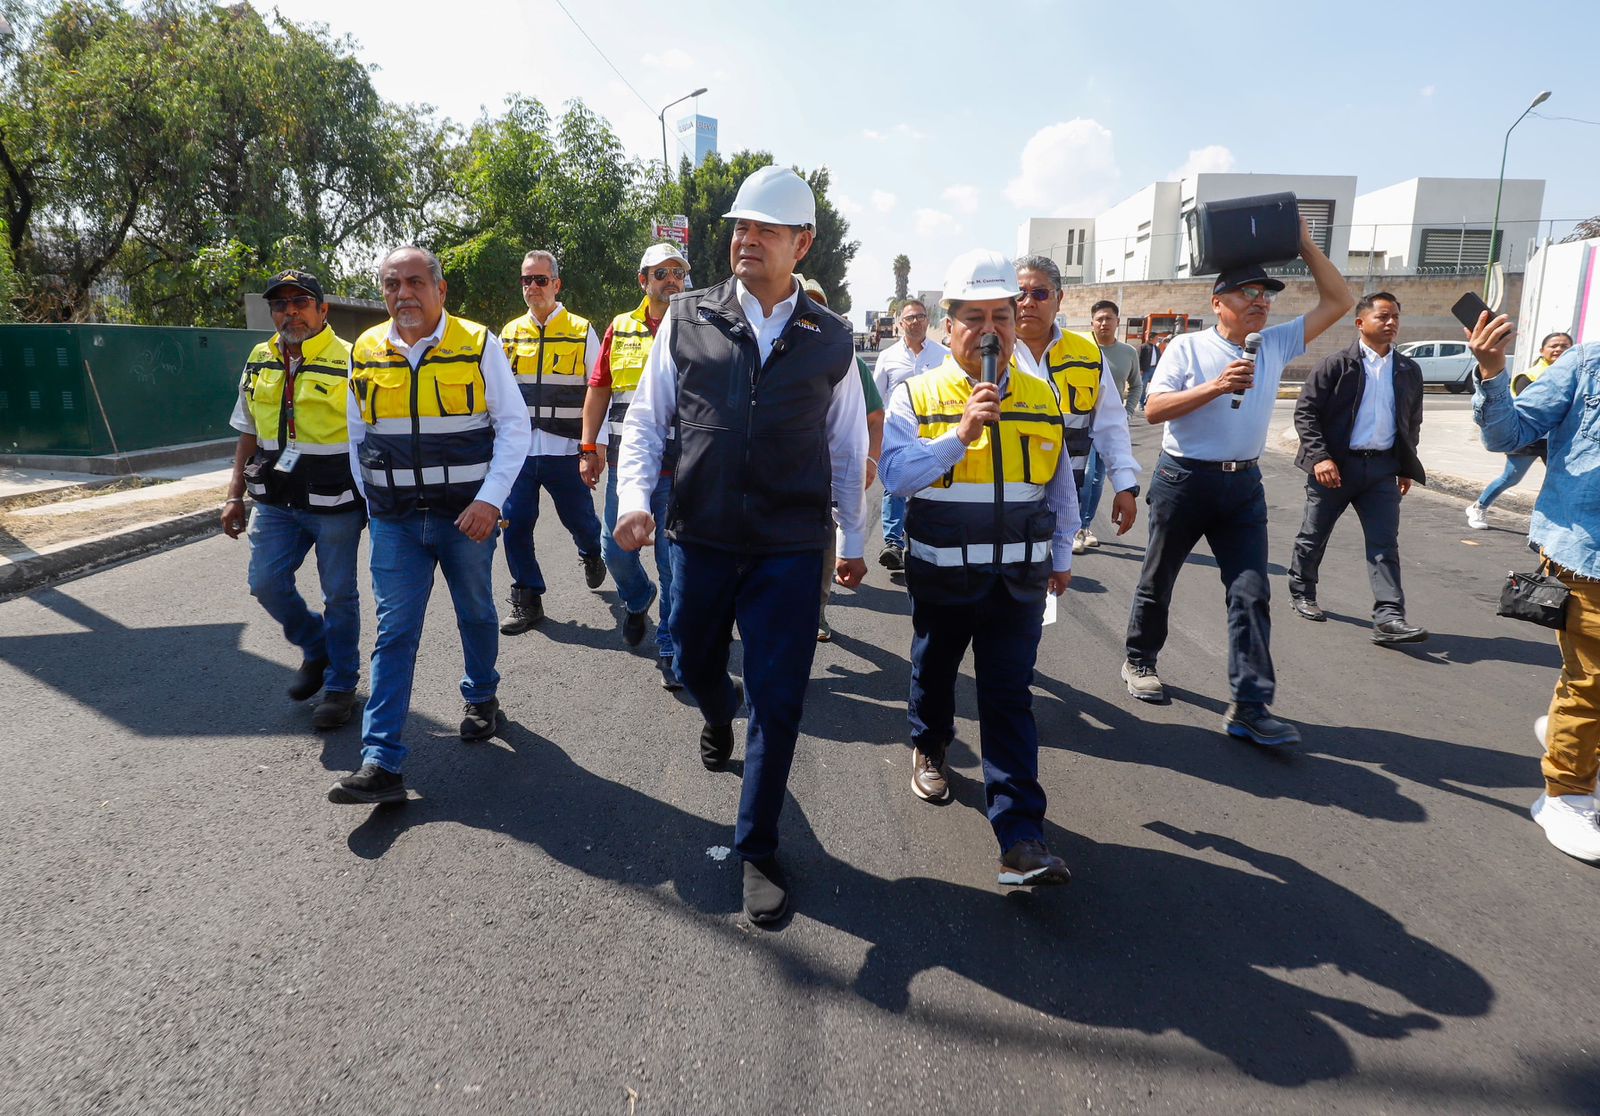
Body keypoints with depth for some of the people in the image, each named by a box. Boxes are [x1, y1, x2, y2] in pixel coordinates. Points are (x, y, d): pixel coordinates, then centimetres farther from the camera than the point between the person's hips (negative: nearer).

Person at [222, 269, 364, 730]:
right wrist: (235, 495, 14)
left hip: (335, 505, -5)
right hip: (276, 501, 6)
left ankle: (340, 685, 19)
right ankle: (317, 648, 31)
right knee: (267, 584, 4)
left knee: (339, 595, 3)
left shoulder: (348, 363, -8)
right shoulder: (259, 362, 10)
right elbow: (248, 434, 18)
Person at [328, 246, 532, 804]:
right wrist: (373, 502, 10)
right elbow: (358, 437, 14)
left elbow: (515, 426, -5)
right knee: (394, 631, -2)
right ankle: (381, 762, -2)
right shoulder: (365, 352, 4)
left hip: (467, 516, -1)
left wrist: (489, 499, -14)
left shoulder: (479, 345, -5)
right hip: (395, 522, 2)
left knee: (475, 614, 16)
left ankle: (481, 697, 43)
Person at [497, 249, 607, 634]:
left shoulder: (581, 331, 1)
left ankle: (591, 554, 43)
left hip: (565, 449, -3)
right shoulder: (510, 333, 11)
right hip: (518, 449, 3)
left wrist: (595, 444, -7)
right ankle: (527, 600, 14)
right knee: (516, 525, -1)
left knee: (580, 519, 7)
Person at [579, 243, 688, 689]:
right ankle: (637, 601, 42)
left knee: (676, 561, 2)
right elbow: (598, 390, 13)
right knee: (616, 548, 10)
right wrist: (589, 448, 8)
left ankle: (670, 649, 15)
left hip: (680, 465, -3)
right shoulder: (620, 329, 10)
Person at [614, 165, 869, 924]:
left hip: (790, 549, -1)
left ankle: (757, 848, 19)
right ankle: (718, 719, 58)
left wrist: (853, 540, 13)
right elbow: (646, 418, 5)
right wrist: (635, 499, -10)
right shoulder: (688, 319, 2)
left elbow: (849, 447, 11)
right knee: (696, 662, 20)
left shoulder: (830, 339, 4)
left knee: (778, 701, 1)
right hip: (699, 539, 1)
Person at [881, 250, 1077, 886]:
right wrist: (960, 434, -25)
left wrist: (1061, 556, 17)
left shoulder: (1042, 399, 4)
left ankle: (1021, 838, -1)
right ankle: (928, 749, 49)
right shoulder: (916, 397, -5)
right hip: (940, 575, -1)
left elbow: (1061, 485, 14)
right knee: (933, 673, 18)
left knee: (1010, 698, -1)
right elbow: (896, 475, -17)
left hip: (1018, 579, 1)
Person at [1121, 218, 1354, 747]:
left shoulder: (1276, 345, 9)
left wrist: (1305, 244, 3)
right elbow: (1153, 408, -13)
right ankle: (1139, 660, 32)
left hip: (1244, 485, 4)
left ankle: (1249, 706, -5)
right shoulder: (1188, 347, -5)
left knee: (1251, 592, -5)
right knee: (1158, 579, 11)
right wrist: (1215, 386, -24)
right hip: (1184, 479, -4)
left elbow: (1339, 302, 9)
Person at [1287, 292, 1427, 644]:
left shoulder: (1409, 370, 10)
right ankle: (1302, 592, 31)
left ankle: (1388, 618, -7)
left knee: (1385, 544, -4)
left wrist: (1406, 467, 15)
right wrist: (1319, 457, -18)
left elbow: (1413, 421, 19)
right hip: (1335, 465, -3)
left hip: (1383, 469, 4)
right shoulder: (1337, 364, -6)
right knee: (1314, 535, 10)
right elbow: (1305, 411, -9)